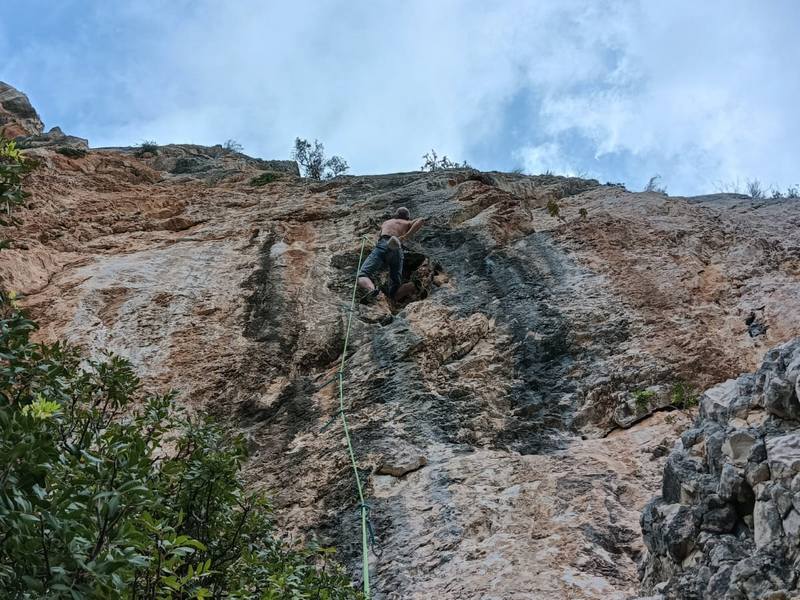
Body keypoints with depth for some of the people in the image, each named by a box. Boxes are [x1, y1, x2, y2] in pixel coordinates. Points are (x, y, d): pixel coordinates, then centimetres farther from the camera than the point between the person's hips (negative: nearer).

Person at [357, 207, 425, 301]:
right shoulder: (407, 223, 30)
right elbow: (421, 220, 9)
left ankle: (371, 289, -49)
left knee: (362, 276, -15)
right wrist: (405, 237, 7)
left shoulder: (385, 223, 38)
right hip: (397, 250, 0)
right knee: (394, 293, 1)